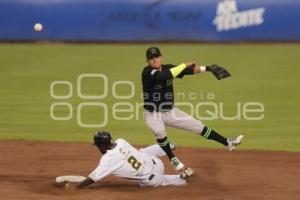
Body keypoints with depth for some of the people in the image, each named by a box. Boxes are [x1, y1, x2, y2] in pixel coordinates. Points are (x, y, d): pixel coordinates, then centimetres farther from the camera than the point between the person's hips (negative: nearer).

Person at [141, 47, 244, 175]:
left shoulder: (168, 68, -3)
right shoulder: (147, 72, -22)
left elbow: (189, 70, -4)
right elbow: (163, 76, -39)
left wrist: (207, 68, -22)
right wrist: (184, 65, -34)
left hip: (170, 112, 6)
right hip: (152, 114, -5)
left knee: (198, 126, 4)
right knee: (159, 132, -35)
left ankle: (227, 142, 13)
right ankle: (173, 159, -13)